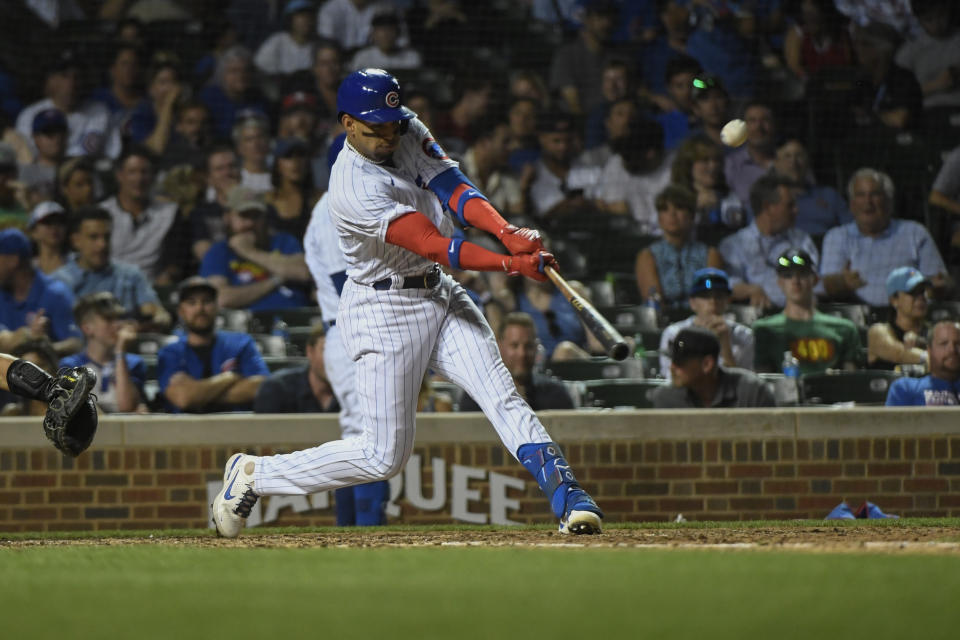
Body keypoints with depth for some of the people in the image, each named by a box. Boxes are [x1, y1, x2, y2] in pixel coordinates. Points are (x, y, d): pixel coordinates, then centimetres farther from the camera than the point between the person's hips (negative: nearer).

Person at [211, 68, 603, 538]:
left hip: (440, 295, 7)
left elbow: (455, 189, -12)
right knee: (384, 456, -3)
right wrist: (513, 264, -38)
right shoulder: (354, 188, -26)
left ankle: (567, 498, -17)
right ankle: (252, 475, 11)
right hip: (385, 312, -7)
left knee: (502, 395, -11)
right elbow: (434, 246, -31)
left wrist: (507, 232, -31)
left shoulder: (407, 131, -2)